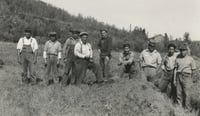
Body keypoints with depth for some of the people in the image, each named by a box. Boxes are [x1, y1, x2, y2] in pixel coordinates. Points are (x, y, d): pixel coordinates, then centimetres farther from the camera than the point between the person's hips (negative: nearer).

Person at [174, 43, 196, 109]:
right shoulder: (177, 59, 8)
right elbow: (176, 68, 10)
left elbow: (193, 69, 6)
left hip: (186, 77, -3)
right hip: (178, 76, 3)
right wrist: (174, 79, 6)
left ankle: (186, 108, 4)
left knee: (186, 93, -4)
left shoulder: (190, 59, 0)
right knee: (179, 93, 3)